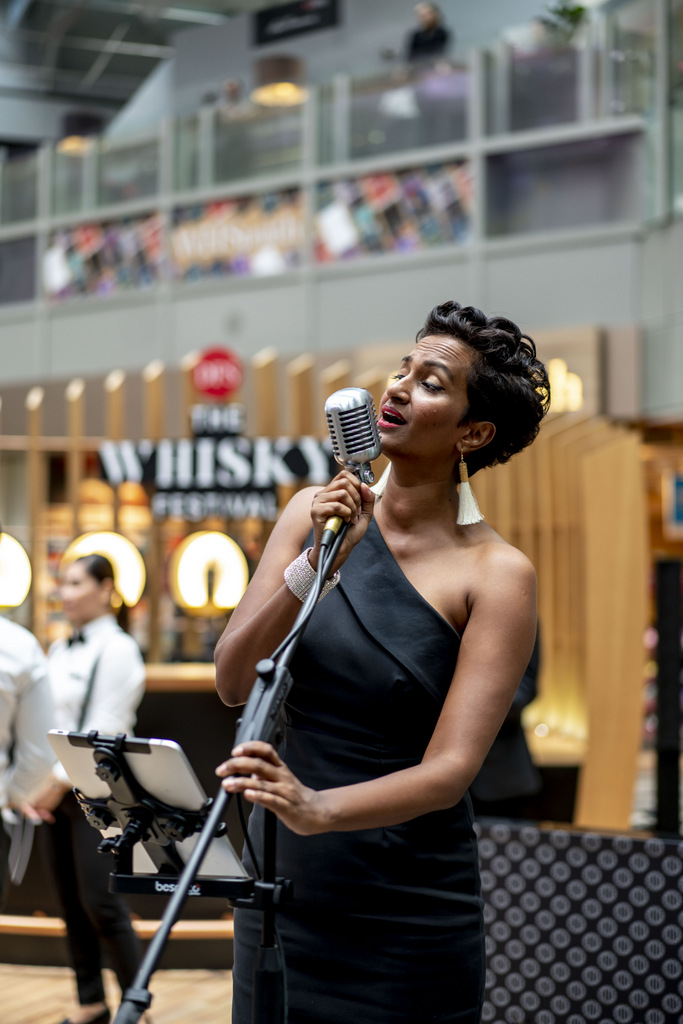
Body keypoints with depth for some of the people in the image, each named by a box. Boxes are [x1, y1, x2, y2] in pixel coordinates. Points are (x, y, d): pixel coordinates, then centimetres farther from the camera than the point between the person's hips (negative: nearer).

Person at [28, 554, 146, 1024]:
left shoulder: (117, 649, -8)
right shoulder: (59, 650, 15)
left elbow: (105, 730, -14)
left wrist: (61, 780, -14)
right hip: (56, 791, 7)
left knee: (101, 903, -10)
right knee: (71, 902, 8)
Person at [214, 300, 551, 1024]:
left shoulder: (496, 575, -12)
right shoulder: (314, 513, 1)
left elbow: (449, 769, -20)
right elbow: (232, 683, -7)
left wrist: (321, 809, -38)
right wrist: (316, 566, -21)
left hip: (406, 909, -4)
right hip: (278, 879, 4)